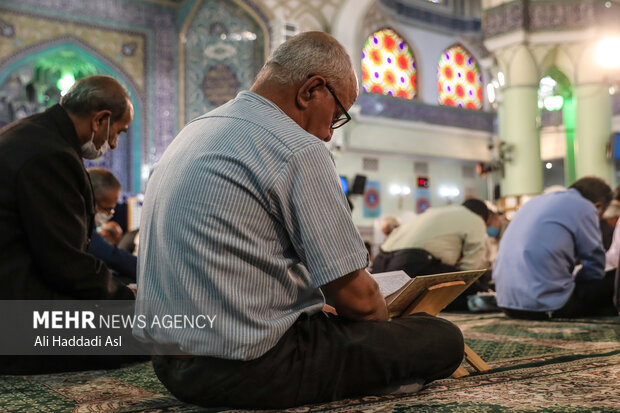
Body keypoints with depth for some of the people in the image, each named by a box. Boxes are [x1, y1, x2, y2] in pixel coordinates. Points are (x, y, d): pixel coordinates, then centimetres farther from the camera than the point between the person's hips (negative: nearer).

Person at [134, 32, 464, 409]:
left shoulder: (192, 132, 12)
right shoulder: (299, 150, -16)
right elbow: (356, 296, -15)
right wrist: (382, 325, 9)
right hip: (253, 371, -9)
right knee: (443, 338, -4)